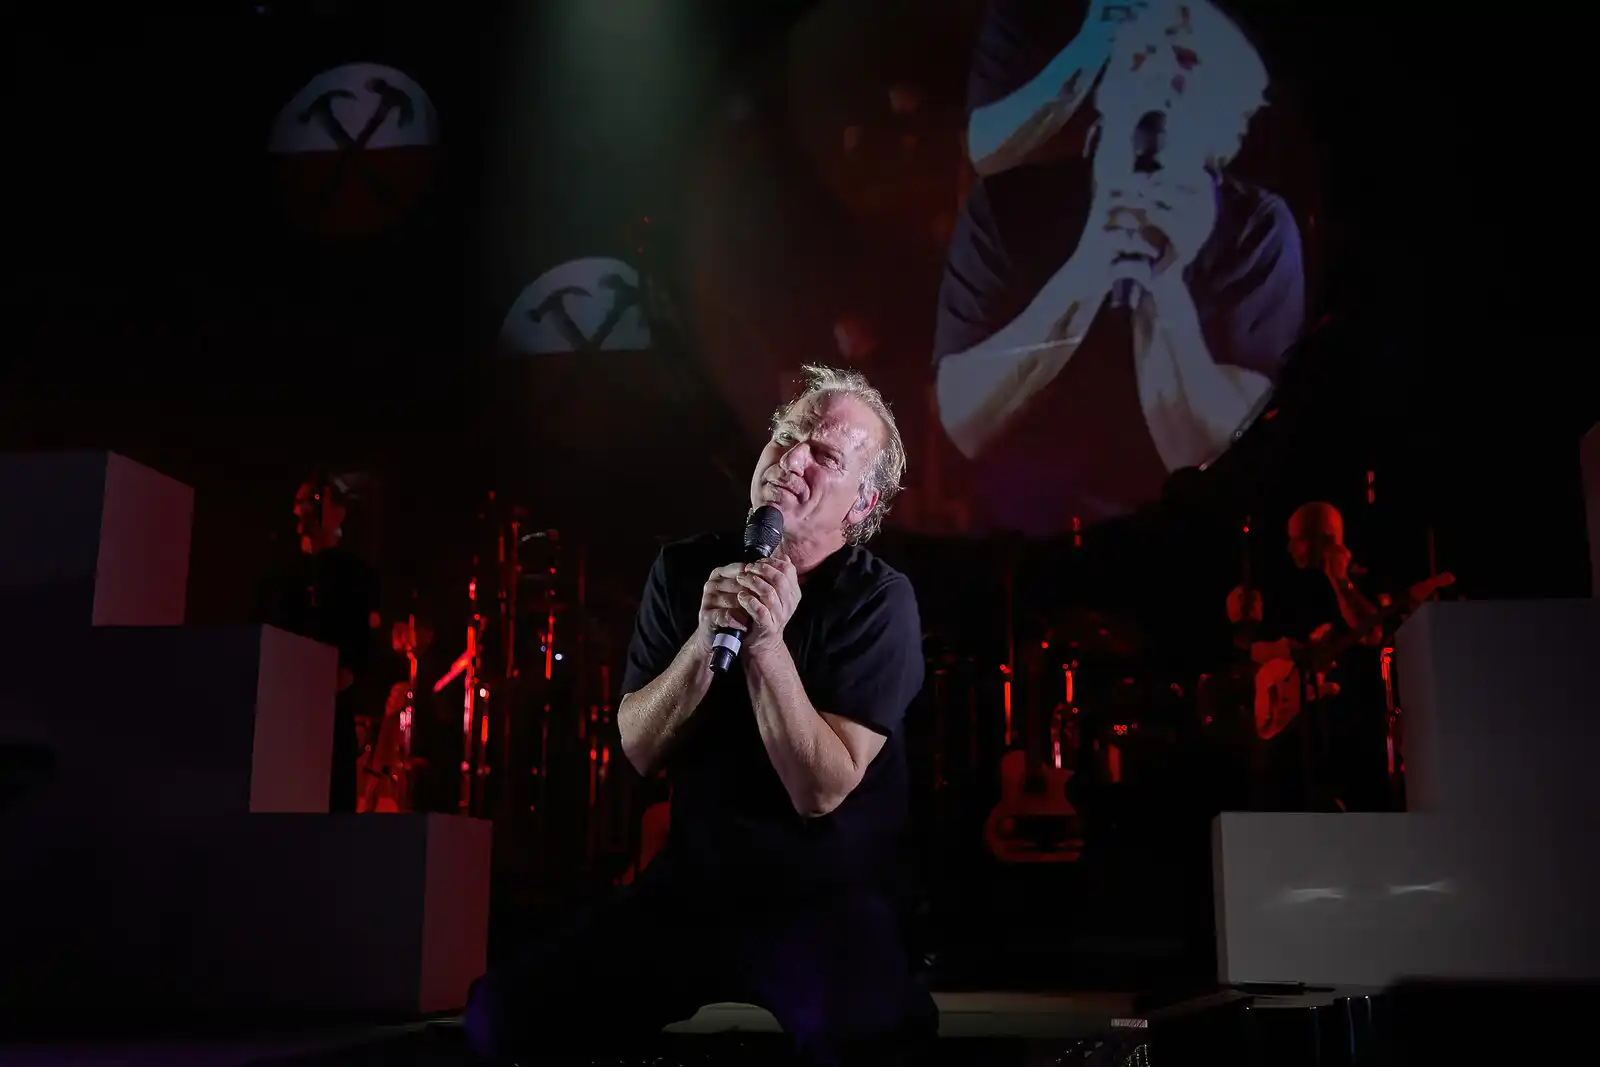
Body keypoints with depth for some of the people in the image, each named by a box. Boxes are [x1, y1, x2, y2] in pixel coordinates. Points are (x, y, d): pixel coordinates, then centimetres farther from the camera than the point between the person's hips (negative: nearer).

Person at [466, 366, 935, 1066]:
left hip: (826, 900, -4)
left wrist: (766, 640, -27)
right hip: (692, 885, 4)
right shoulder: (687, 569, 1)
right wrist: (707, 637, -20)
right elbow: (641, 748, -5)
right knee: (503, 1009, -11)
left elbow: (821, 789, -19)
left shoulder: (879, 602, -13)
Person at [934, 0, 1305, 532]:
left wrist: (1163, 285, -23)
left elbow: (1209, 456, -13)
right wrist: (1088, 270, -22)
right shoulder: (1009, 204, -5)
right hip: (1019, 539, 0)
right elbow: (963, 423, -14)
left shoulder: (1254, 229, -6)